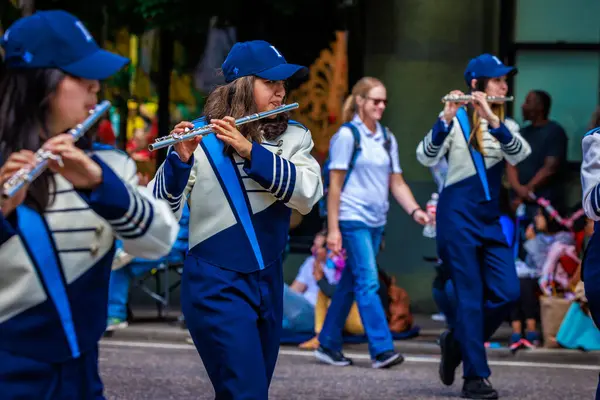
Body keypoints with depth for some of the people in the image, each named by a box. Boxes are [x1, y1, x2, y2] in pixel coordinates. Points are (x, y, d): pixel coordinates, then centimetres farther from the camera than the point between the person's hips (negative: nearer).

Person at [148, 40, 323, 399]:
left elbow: (308, 193, -14)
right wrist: (180, 159, -31)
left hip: (269, 283, 6)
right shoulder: (203, 140, -9)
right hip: (216, 285, -5)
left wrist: (249, 151, -24)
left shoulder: (294, 137, 4)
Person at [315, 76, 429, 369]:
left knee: (351, 284, 10)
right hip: (352, 219, -7)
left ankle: (328, 345, 18)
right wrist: (333, 229, -11)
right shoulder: (347, 135, -5)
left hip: (376, 221, 7)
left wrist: (414, 210, -4)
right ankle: (381, 349, -15)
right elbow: (335, 184, -7)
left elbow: (396, 183, 13)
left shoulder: (387, 139, 13)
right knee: (368, 282, -12)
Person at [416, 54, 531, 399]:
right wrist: (446, 119, -32)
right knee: (471, 297, -7)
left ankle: (457, 342, 19)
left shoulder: (506, 125, 11)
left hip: (490, 219, 5)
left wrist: (492, 119, -26)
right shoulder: (456, 120, -3)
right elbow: (427, 158, -18)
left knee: (508, 293, -3)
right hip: (458, 217, -5)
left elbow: (518, 154, -12)